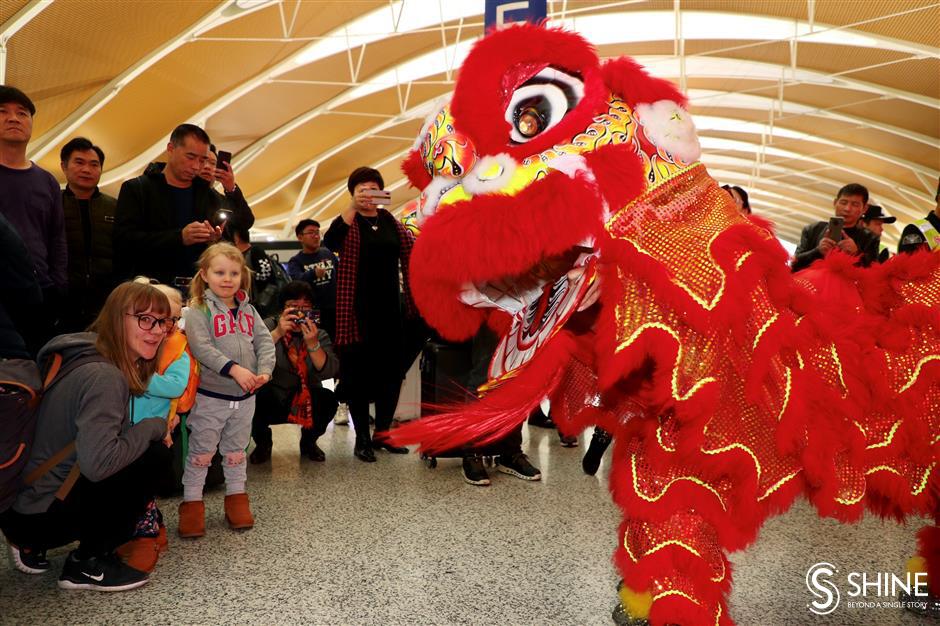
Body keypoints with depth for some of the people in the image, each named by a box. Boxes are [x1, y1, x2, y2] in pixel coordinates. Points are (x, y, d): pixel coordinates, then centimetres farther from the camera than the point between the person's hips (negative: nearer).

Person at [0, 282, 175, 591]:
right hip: (39, 515, -9)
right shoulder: (103, 377, -24)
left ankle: (31, 545, 17)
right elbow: (98, 463, -34)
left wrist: (152, 427, -4)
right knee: (151, 453, -17)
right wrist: (155, 425, -20)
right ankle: (87, 564, -2)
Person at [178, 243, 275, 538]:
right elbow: (202, 348, -22)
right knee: (201, 452, 6)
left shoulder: (248, 310, 7)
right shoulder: (197, 311, -10)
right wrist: (234, 369, -30)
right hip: (210, 396, -5)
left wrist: (264, 370, -15)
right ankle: (192, 503, 19)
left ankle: (236, 498, 32)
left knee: (236, 450, 18)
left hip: (245, 397, 5)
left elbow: (264, 341, 2)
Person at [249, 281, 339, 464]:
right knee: (257, 397, -32)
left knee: (327, 399, -26)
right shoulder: (269, 326, -5)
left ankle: (309, 441, 7)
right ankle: (262, 442, 2)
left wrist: (313, 344, -31)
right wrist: (277, 333, -35)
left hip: (307, 404, 2)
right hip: (271, 402, -2)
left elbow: (330, 371, -16)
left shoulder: (319, 335, 0)